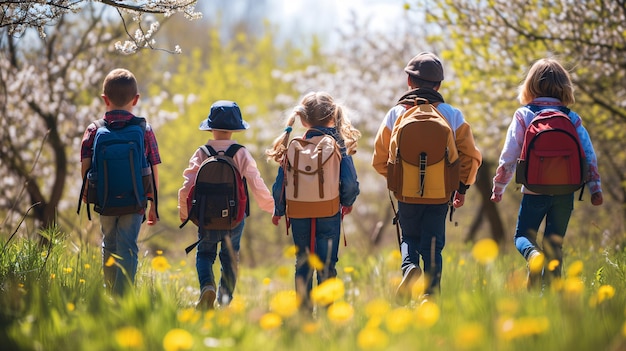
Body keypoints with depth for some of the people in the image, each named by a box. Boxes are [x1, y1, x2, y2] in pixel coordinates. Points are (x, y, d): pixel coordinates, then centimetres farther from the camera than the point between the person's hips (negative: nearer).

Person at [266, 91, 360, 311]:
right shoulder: (339, 145, -7)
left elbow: (280, 185, -1)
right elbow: (350, 184, -8)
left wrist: (278, 211, 16)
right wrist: (347, 203, 13)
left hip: (299, 216, 1)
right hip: (329, 214, -1)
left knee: (302, 264, 14)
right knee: (327, 265, 6)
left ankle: (303, 310, 16)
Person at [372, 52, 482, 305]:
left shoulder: (396, 114, -1)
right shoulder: (452, 115, -1)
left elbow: (379, 160, 3)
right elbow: (471, 156, -1)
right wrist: (462, 187, 12)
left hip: (406, 193, 0)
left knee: (409, 237, 19)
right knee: (432, 244, 9)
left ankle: (409, 267, -10)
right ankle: (431, 295, 0)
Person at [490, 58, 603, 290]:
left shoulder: (523, 115, -2)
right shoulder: (572, 118, 3)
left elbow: (509, 156, -3)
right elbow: (589, 155, 2)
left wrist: (498, 188, 7)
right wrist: (595, 189, 10)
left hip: (534, 191, -2)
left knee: (523, 236, 11)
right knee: (555, 245, 12)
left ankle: (533, 255, -23)